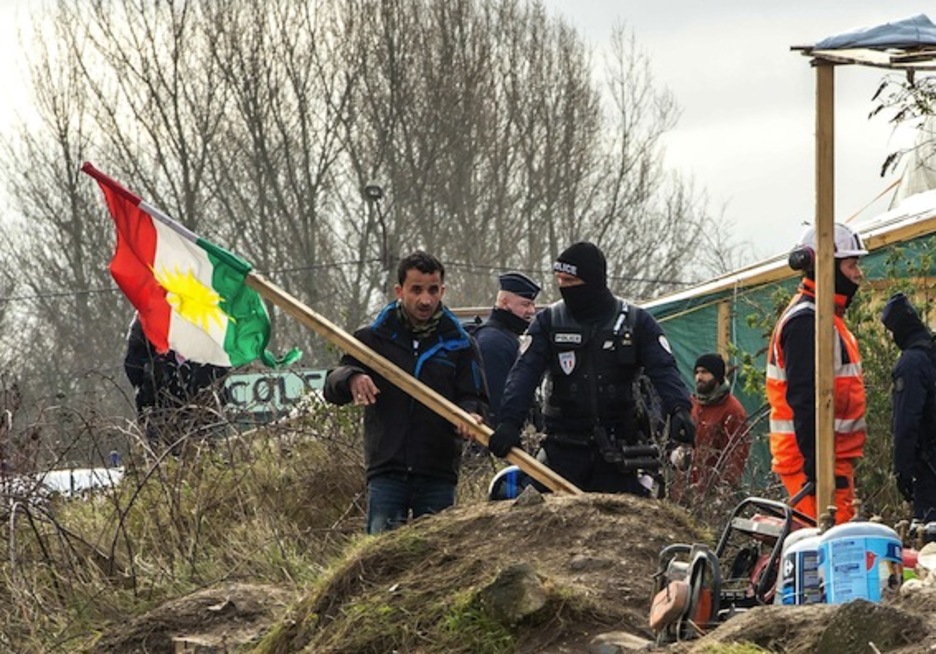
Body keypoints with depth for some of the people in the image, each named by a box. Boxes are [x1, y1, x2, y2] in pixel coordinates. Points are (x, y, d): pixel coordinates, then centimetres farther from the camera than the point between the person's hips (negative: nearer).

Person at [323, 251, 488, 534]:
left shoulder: (459, 344, 8)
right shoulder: (374, 338, 7)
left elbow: (474, 398, 6)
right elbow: (333, 389, 4)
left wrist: (470, 416, -19)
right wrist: (351, 378, -22)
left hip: (438, 476, 1)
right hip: (386, 471, -1)